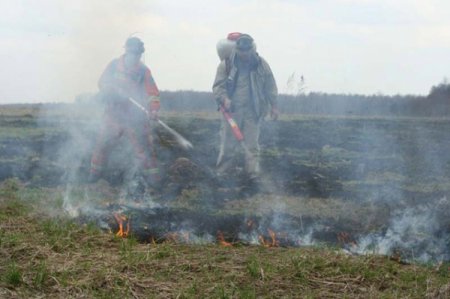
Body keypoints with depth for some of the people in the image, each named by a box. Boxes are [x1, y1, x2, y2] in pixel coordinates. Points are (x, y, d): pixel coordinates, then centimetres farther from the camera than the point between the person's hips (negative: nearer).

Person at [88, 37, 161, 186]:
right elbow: (103, 83, 6)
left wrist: (154, 108, -21)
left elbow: (152, 92, -3)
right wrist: (115, 91, -14)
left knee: (143, 145, -4)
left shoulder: (143, 71, -1)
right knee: (103, 142, 3)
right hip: (113, 113, 1)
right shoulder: (114, 65, 2)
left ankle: (151, 175, 4)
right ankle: (95, 172, 18)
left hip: (135, 116, -1)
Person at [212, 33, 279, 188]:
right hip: (232, 110, -1)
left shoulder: (260, 64, 2)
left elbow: (270, 86, 9)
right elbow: (218, 86, 0)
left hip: (252, 111, 1)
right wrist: (224, 99, -18)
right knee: (228, 144, 2)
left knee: (252, 144, 1)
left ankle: (253, 173, 5)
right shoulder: (226, 64, -3)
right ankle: (221, 172, 12)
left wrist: (273, 105, 7)